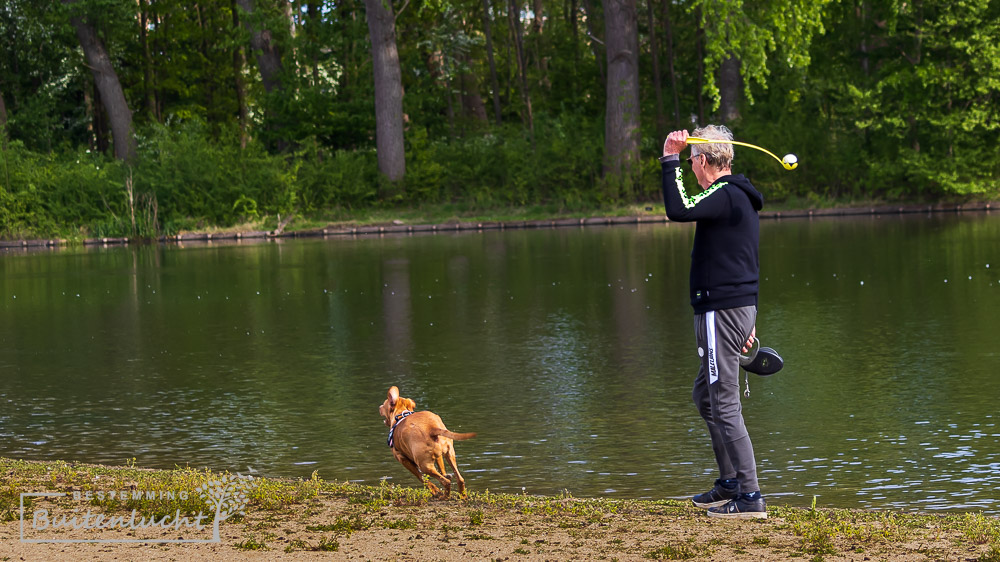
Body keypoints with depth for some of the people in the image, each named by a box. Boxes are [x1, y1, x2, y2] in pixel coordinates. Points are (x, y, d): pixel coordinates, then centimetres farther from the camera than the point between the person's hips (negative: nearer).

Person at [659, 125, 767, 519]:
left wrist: (670, 160, -22)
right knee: (706, 395, 22)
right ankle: (730, 483, 28)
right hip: (740, 308, 11)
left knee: (725, 404, -10)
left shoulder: (726, 196, -13)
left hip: (722, 310, -11)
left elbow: (679, 210, -31)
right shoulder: (740, 198, 19)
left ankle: (750, 498, -11)